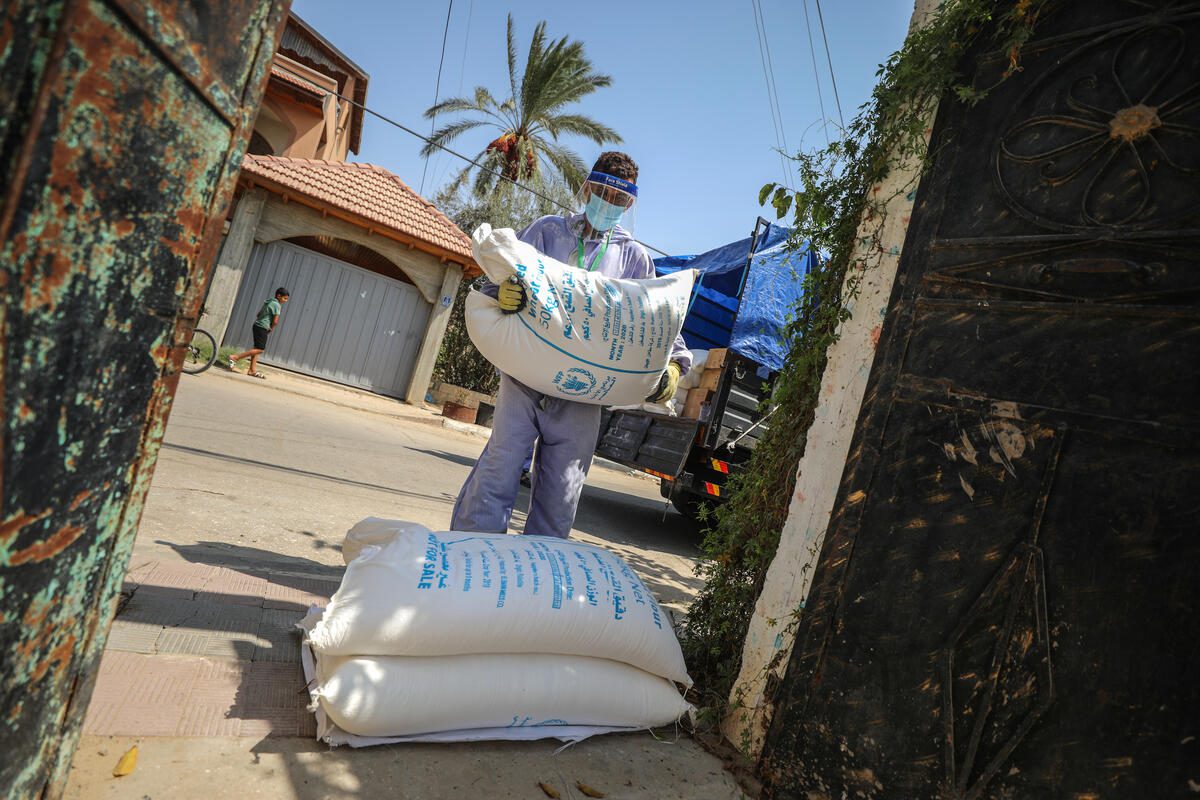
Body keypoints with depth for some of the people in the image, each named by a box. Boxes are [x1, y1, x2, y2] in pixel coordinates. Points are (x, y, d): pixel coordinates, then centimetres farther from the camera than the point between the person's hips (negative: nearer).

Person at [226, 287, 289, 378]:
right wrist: (271, 329, 0)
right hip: (262, 328, -10)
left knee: (257, 349, 10)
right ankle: (235, 358, -9)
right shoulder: (277, 305, -11)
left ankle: (253, 370, 10)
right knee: (260, 349, -7)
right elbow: (275, 321, -19)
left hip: (257, 325, 10)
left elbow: (259, 314, 23)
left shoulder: (269, 302, 17)